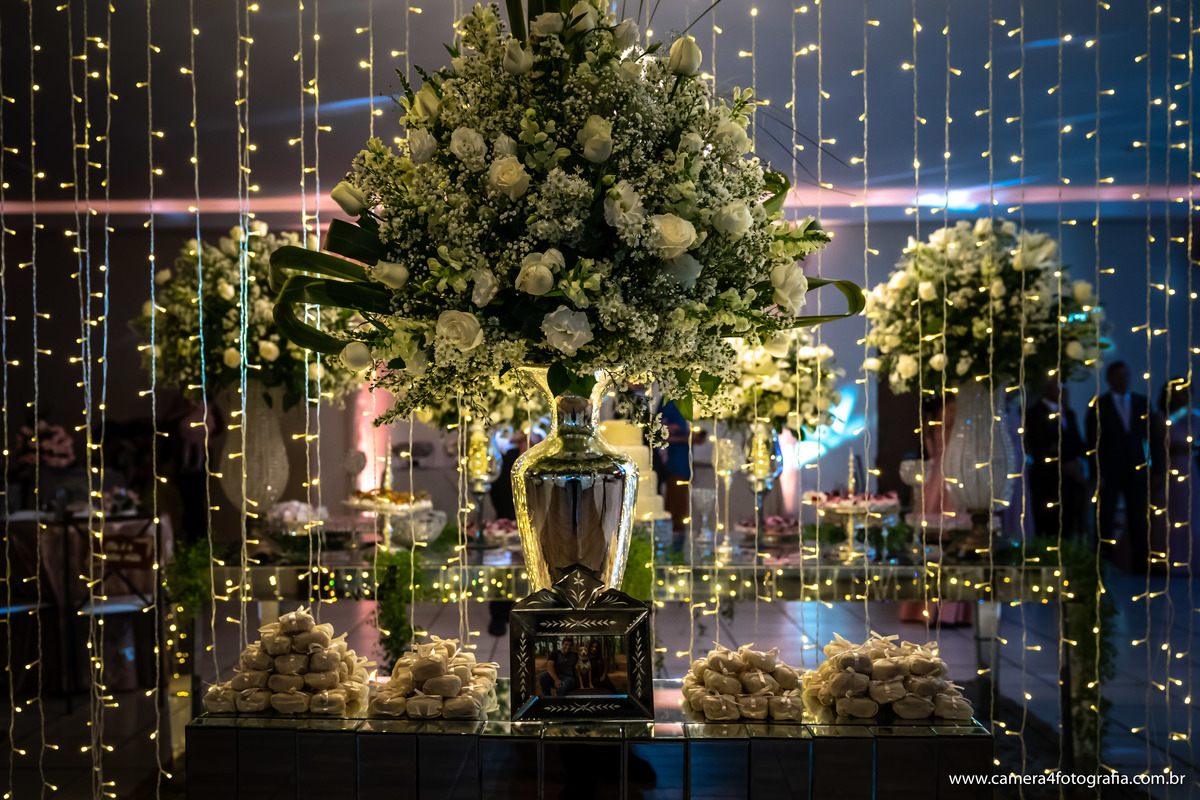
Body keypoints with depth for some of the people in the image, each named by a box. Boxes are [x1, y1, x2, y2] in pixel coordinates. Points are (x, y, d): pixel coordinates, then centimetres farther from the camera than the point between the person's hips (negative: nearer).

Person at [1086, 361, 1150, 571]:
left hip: (1136, 473, 3)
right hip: (1110, 473, -2)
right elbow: (1092, 444, -3)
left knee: (1138, 521, 2)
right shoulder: (1098, 406, -1)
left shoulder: (1141, 403, 8)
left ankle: (1139, 562, 9)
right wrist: (1097, 475, -9)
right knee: (1105, 522, 2)